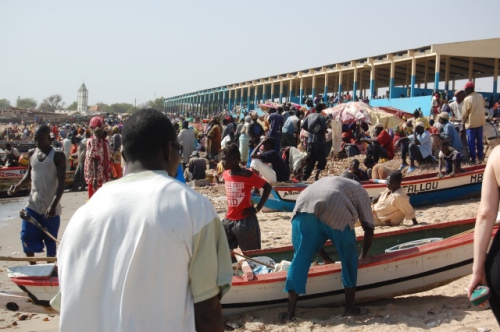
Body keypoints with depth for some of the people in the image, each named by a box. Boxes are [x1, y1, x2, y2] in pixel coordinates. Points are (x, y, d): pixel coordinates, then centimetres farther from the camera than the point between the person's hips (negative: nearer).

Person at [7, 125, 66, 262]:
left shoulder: (58, 156, -11)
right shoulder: (31, 153, 5)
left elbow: (62, 182, -15)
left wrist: (54, 204, -25)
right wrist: (18, 186, 1)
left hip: (50, 206, -5)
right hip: (33, 204, 5)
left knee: (50, 241, 6)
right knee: (27, 236, 4)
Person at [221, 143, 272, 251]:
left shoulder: (247, 175, -15)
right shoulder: (225, 174, 5)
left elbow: (267, 187, -13)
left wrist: (257, 209, -12)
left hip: (245, 221, -7)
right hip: (229, 220, 7)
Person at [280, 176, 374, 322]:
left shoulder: (323, 183, 44)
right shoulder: (359, 190, 34)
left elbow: (314, 230, 40)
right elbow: (369, 228, 26)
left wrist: (325, 257, 45)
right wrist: (363, 256, 39)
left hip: (304, 208, 4)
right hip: (335, 212, -3)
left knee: (300, 258, 12)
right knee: (349, 258, 17)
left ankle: (290, 312, 12)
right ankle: (350, 307, 23)